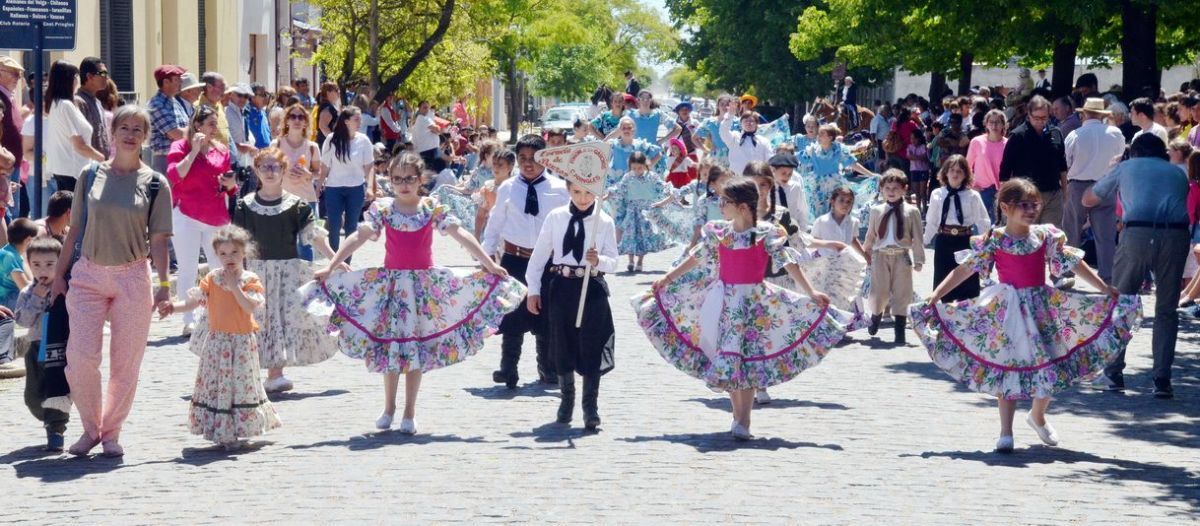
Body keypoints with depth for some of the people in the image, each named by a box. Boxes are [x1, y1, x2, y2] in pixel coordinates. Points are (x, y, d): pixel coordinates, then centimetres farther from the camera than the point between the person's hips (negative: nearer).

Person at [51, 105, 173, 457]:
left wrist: (164, 286, -4)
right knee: (80, 357, -10)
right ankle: (91, 428, 11)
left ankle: (111, 432, 18)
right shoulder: (91, 175, 6)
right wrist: (59, 275, 8)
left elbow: (158, 240, 2)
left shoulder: (154, 184, 3)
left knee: (125, 363, 2)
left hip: (133, 277, -1)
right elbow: (75, 229, 10)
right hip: (88, 274, 1)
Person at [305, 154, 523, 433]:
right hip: (391, 282, 0)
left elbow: (462, 236, -7)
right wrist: (330, 267, -17)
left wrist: (490, 265, -12)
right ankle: (388, 408, 21)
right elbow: (358, 237, -8)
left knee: (417, 346, 3)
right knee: (390, 344, 5)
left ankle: (409, 413, 12)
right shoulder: (382, 208, -1)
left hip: (424, 283, 0)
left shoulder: (432, 208, -2)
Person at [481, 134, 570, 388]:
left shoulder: (559, 189, -3)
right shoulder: (507, 188, 1)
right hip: (514, 259, 0)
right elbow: (495, 223, 9)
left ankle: (548, 369, 25)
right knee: (512, 314, 3)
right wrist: (487, 254, 9)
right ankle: (508, 369, 11)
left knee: (546, 316, 11)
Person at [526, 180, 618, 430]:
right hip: (561, 286, 2)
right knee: (562, 345, 12)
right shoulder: (555, 218, 1)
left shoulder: (604, 222, -2)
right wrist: (533, 289, 5)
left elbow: (613, 262, 0)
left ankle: (591, 407, 5)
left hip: (592, 289, -2)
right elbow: (539, 254, 7)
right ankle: (566, 400, 29)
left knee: (591, 347, -2)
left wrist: (599, 261, -23)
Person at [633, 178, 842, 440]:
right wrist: (665, 280, 19)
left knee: (745, 359, -9)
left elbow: (789, 264, -11)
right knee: (725, 358, 5)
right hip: (722, 298, 4)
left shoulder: (767, 234, -8)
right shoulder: (718, 232, 5)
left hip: (753, 299, -4)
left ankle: (744, 422, -5)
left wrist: (811, 294, -20)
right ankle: (738, 417, 17)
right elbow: (696, 258, 15)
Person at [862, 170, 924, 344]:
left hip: (902, 256, -1)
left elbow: (917, 238, 0)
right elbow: (870, 236, 13)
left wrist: (918, 260, -3)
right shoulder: (876, 211, 6)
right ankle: (876, 317, 36)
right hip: (881, 256, 1)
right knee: (879, 291, 6)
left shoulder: (911, 211, 0)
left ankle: (900, 332, 10)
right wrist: (865, 254, 14)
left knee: (901, 294, 3)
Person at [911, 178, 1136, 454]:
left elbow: (1074, 262, 6)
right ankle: (1006, 433, 8)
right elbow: (965, 269, -6)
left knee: (1050, 367, 4)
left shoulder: (1045, 235, 1)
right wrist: (935, 296, -14)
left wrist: (1106, 289, 4)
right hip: (1007, 310, -3)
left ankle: (1038, 417, 32)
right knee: (1007, 367, 0)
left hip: (1042, 307, 3)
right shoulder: (994, 240, -6)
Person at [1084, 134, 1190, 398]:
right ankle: (1162, 379, 4)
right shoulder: (1178, 173, 27)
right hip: (1176, 235, 1)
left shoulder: (1125, 168, 22)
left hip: (1138, 233, -1)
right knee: (1166, 310, 10)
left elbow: (1088, 200, 31)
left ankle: (1114, 373, 14)